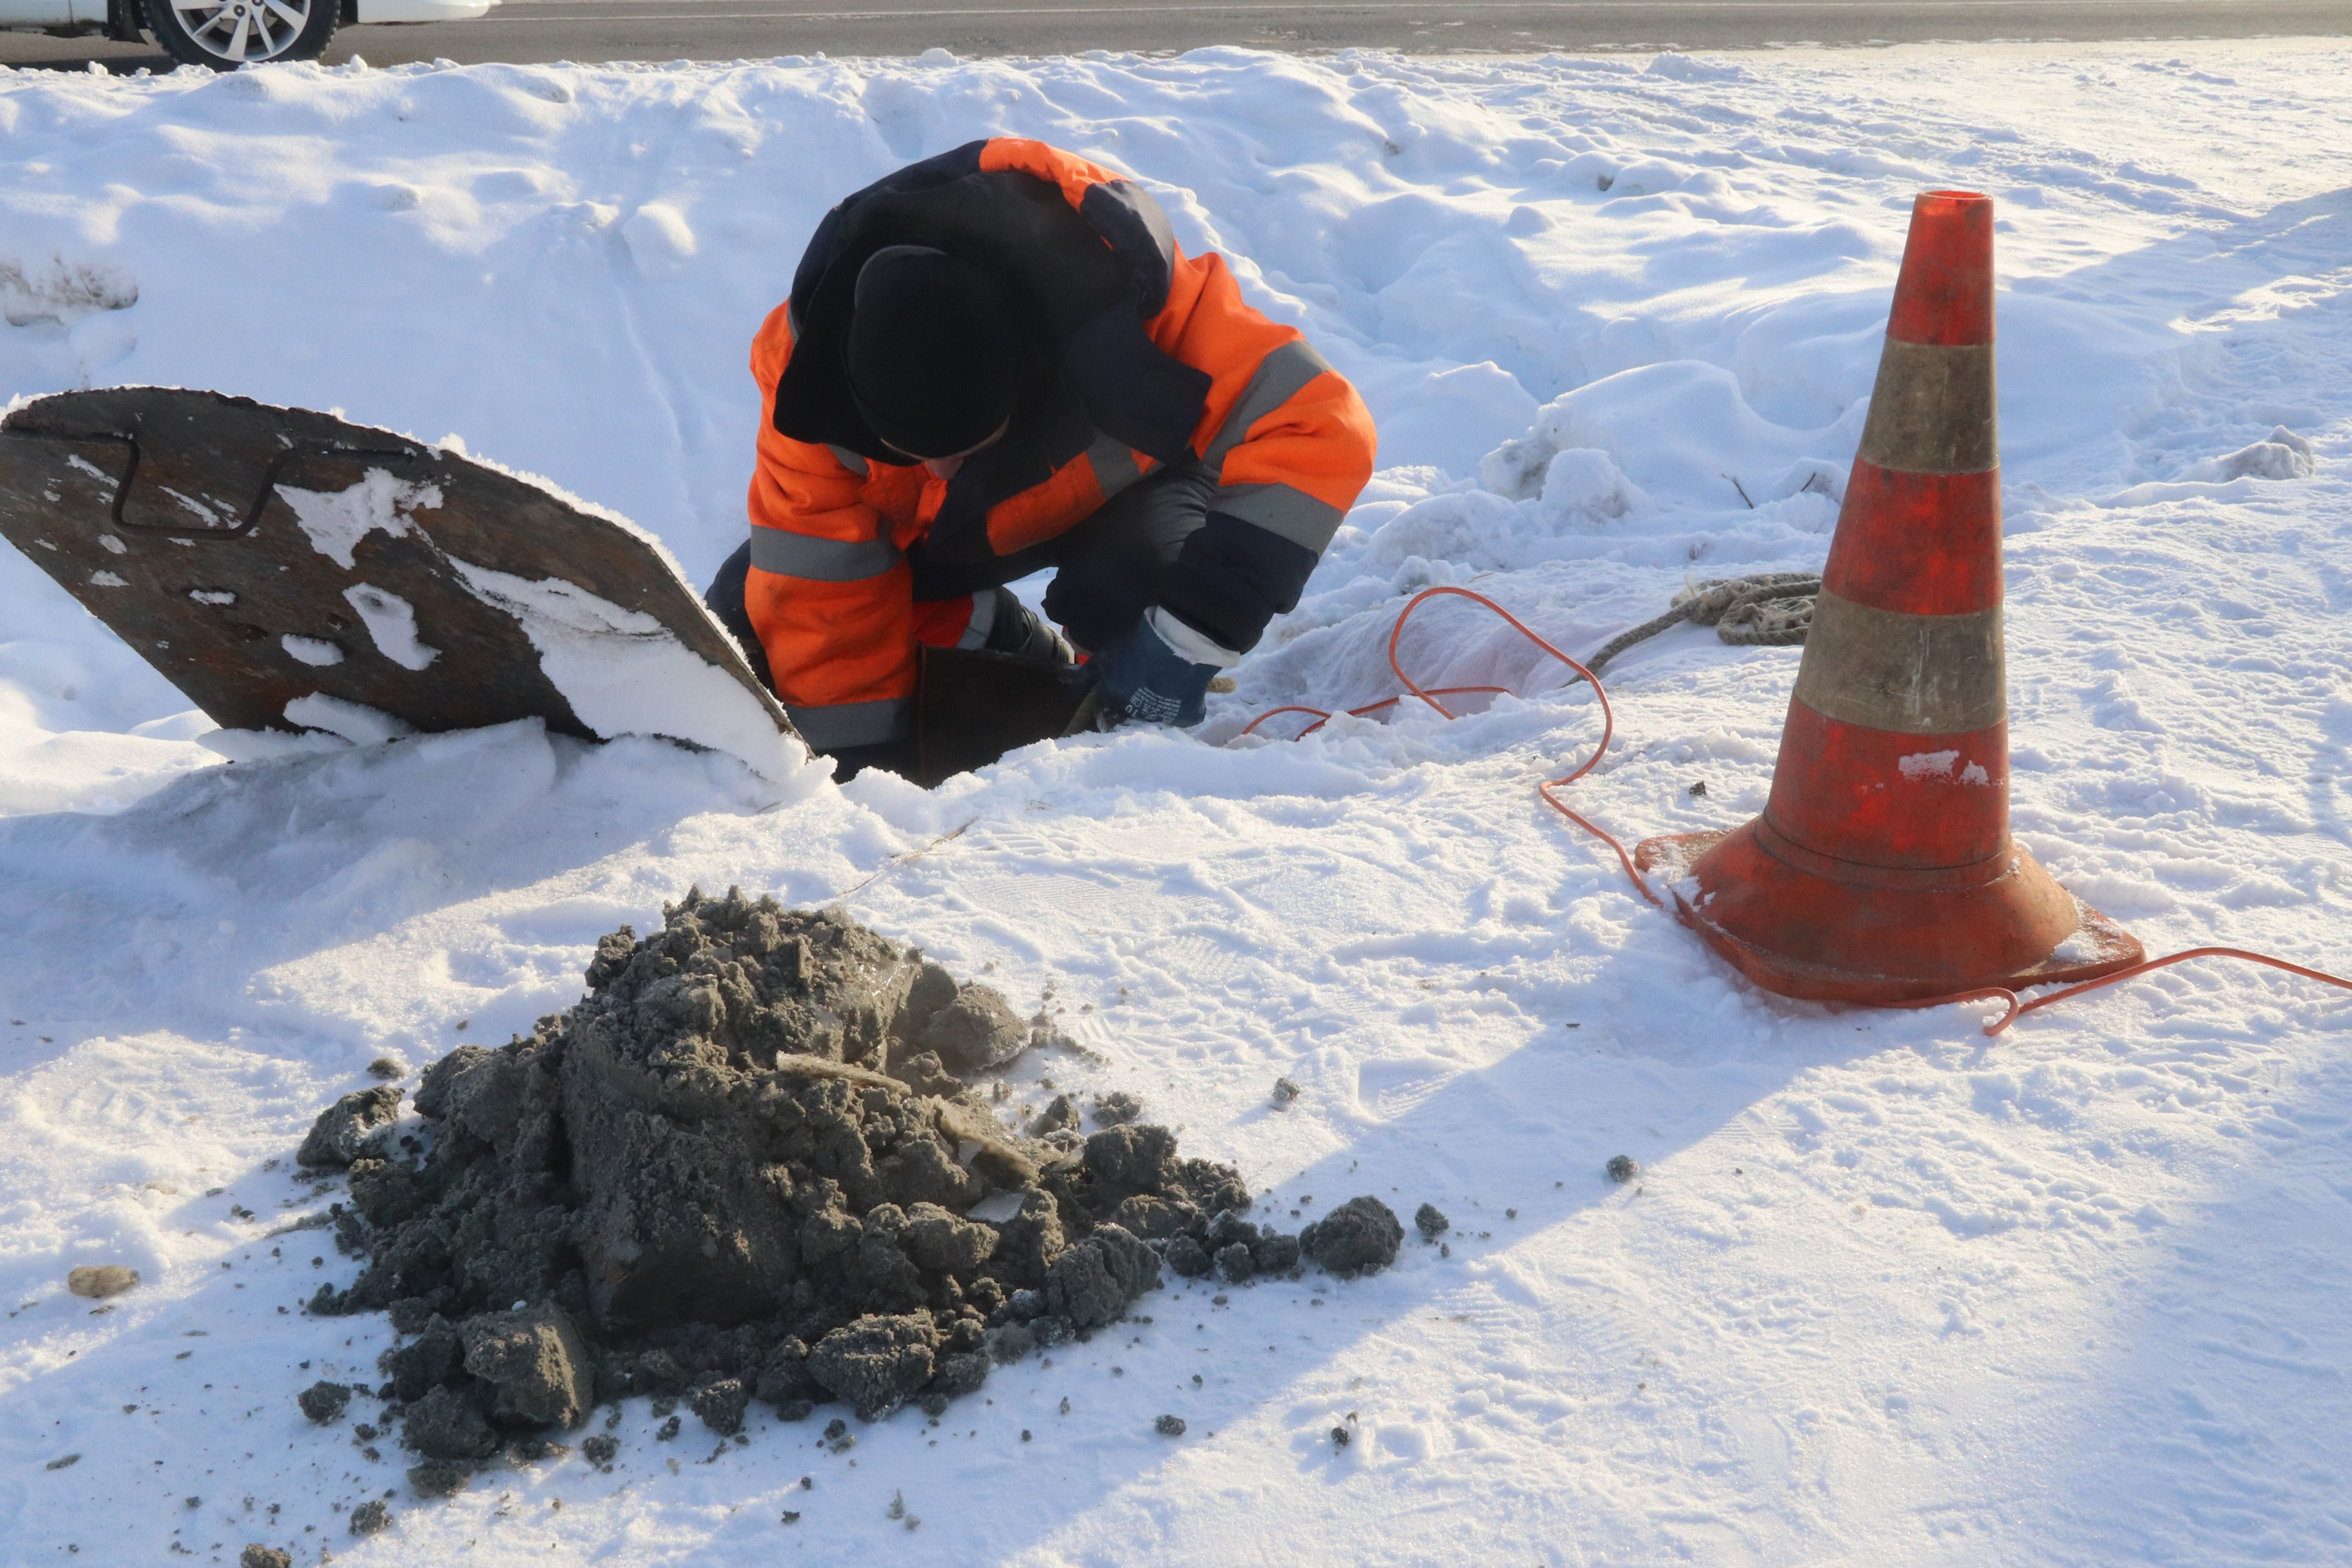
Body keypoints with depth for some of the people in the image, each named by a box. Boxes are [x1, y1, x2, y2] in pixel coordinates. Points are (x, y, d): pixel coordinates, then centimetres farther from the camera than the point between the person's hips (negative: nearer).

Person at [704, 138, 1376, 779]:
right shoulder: (810, 359, -32)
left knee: (1116, 587, -38)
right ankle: (1043, 673, 4)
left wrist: (1185, 639, -47)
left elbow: (1316, 428, -44)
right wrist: (864, 756, -21)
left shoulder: (1121, 298, -42)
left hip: (1121, 489, -4)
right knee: (741, 619, -8)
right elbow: (817, 574, -24)